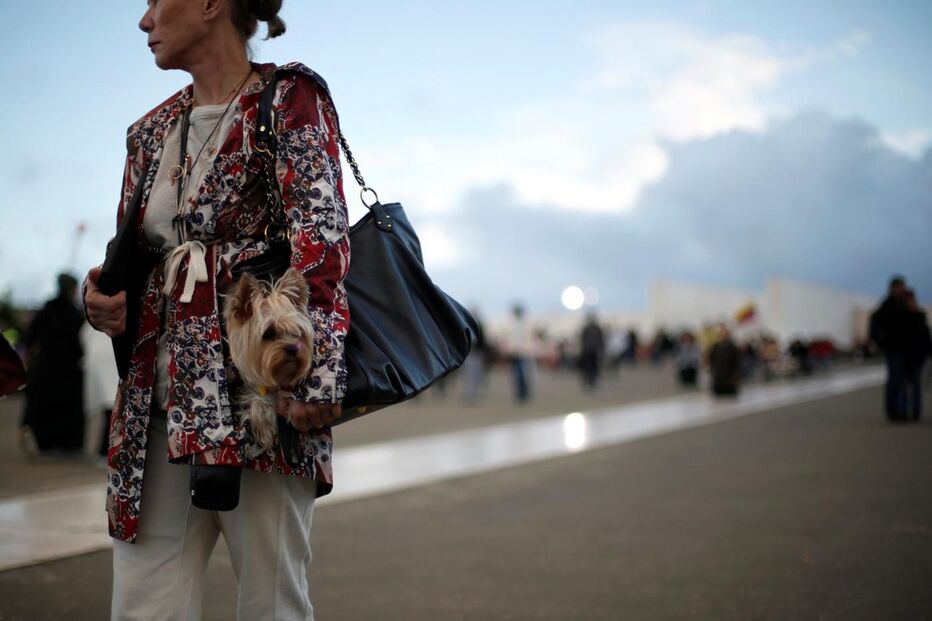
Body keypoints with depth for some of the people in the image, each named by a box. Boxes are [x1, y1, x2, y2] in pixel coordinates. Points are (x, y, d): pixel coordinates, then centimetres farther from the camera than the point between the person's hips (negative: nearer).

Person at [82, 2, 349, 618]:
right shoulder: (152, 131, 20)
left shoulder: (288, 98, 0)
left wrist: (316, 377, -23)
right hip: (159, 400, 6)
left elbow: (321, 236, -11)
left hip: (260, 394, -6)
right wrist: (102, 299, 3)